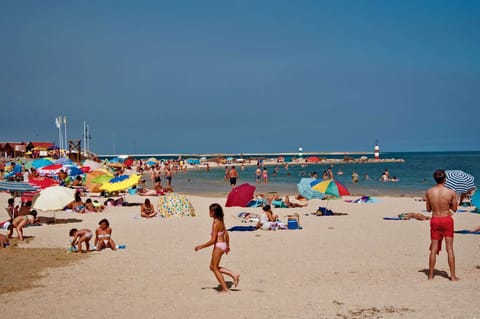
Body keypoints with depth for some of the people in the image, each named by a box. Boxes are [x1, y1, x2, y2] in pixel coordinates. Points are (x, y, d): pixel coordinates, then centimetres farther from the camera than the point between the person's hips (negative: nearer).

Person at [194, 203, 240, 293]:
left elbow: (213, 240, -22)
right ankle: (234, 275, 15)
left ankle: (225, 289, 8)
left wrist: (201, 246, -13)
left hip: (218, 246, -9)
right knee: (212, 267, 18)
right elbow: (226, 234, 15)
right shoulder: (221, 221, 6)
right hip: (223, 245, 9)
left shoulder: (215, 223, -20)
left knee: (215, 268, 5)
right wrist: (227, 246, 28)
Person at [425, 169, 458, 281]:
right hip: (447, 219, -2)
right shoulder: (451, 193, -11)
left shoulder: (429, 192, -6)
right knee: (450, 249, 5)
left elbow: (428, 209, 3)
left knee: (434, 249, 9)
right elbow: (454, 209, -1)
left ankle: (430, 275, 13)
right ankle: (453, 276, 7)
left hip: (435, 220, 2)